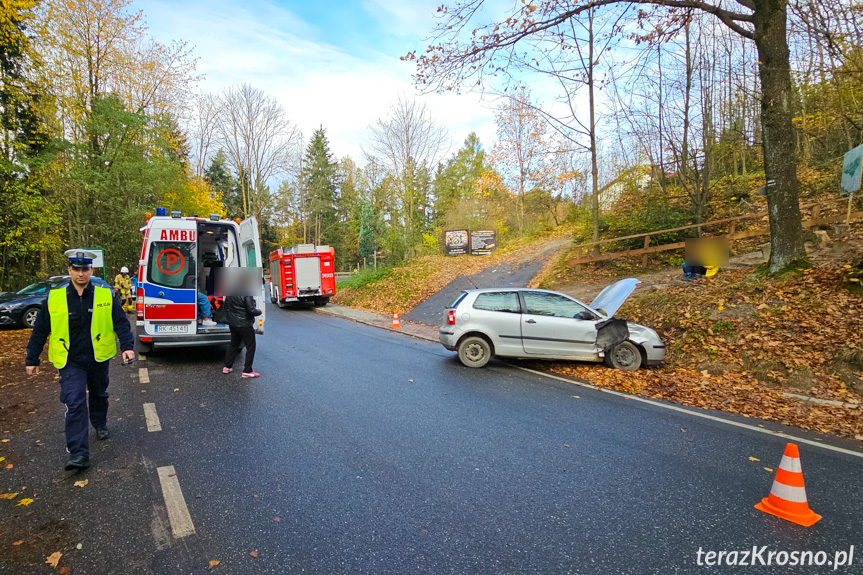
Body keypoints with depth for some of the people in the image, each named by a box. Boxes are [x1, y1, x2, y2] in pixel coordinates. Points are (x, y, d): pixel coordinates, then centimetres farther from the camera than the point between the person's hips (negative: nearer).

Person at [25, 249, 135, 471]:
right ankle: (78, 454, -7)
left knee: (99, 395, 21)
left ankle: (100, 424, 48)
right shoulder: (55, 298, -3)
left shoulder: (105, 296, -4)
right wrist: (32, 359, 6)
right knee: (74, 404, -9)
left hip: (98, 358, 1)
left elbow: (121, 323, -4)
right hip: (70, 362, -1)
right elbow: (40, 330, 5)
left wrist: (127, 346, -17)